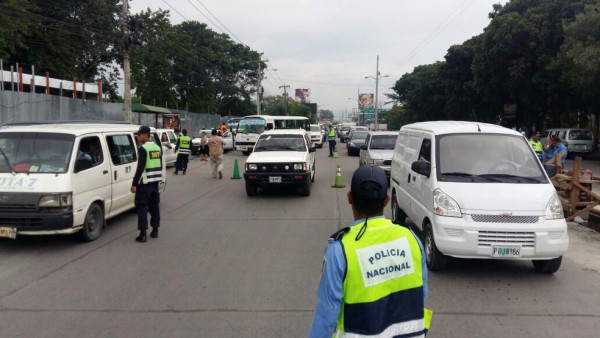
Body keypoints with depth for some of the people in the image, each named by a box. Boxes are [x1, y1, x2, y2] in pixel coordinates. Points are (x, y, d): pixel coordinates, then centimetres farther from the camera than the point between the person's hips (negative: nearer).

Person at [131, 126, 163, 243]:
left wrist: (134, 183, -15)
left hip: (145, 182, -8)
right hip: (155, 181, 8)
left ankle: (142, 233, -3)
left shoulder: (143, 148, -14)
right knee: (154, 205, 15)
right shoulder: (157, 147, 11)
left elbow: (140, 167, -19)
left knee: (142, 207, -2)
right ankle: (155, 230, 20)